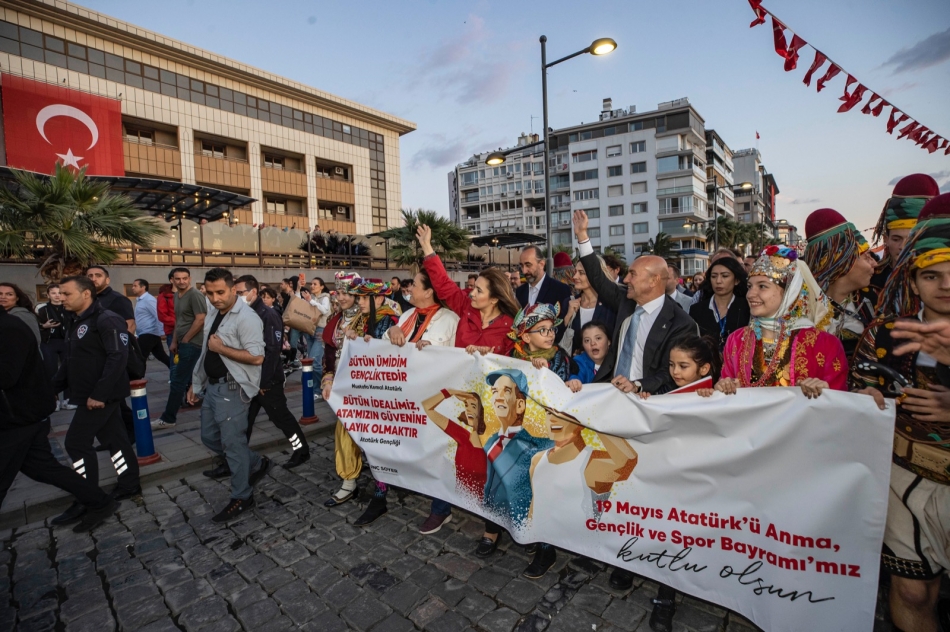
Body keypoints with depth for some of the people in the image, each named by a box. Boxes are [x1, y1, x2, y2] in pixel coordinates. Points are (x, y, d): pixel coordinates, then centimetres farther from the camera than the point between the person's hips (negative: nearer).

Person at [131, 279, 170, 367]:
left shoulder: (148, 299, -13)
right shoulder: (139, 300, 17)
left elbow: (159, 317, -19)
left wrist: (161, 334, -20)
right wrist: (137, 334, 22)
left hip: (149, 334, -10)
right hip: (145, 334, 10)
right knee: (162, 357, 12)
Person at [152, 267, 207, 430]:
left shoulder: (195, 295, -14)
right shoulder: (176, 296, 14)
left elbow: (200, 320, -19)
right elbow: (178, 321, 19)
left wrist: (185, 340, -13)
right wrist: (174, 342, 12)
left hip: (191, 343, -9)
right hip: (182, 343, 9)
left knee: (178, 381, -5)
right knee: (188, 378, 16)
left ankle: (168, 419, 1)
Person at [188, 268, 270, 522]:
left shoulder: (245, 317, -18)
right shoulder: (214, 315, 12)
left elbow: (256, 357, -26)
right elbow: (206, 353, 21)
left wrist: (221, 348, -21)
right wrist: (196, 383, 21)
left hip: (232, 390, -10)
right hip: (213, 387, 10)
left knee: (233, 443, 0)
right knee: (210, 437, 18)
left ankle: (242, 498, 17)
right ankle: (256, 464, 33)